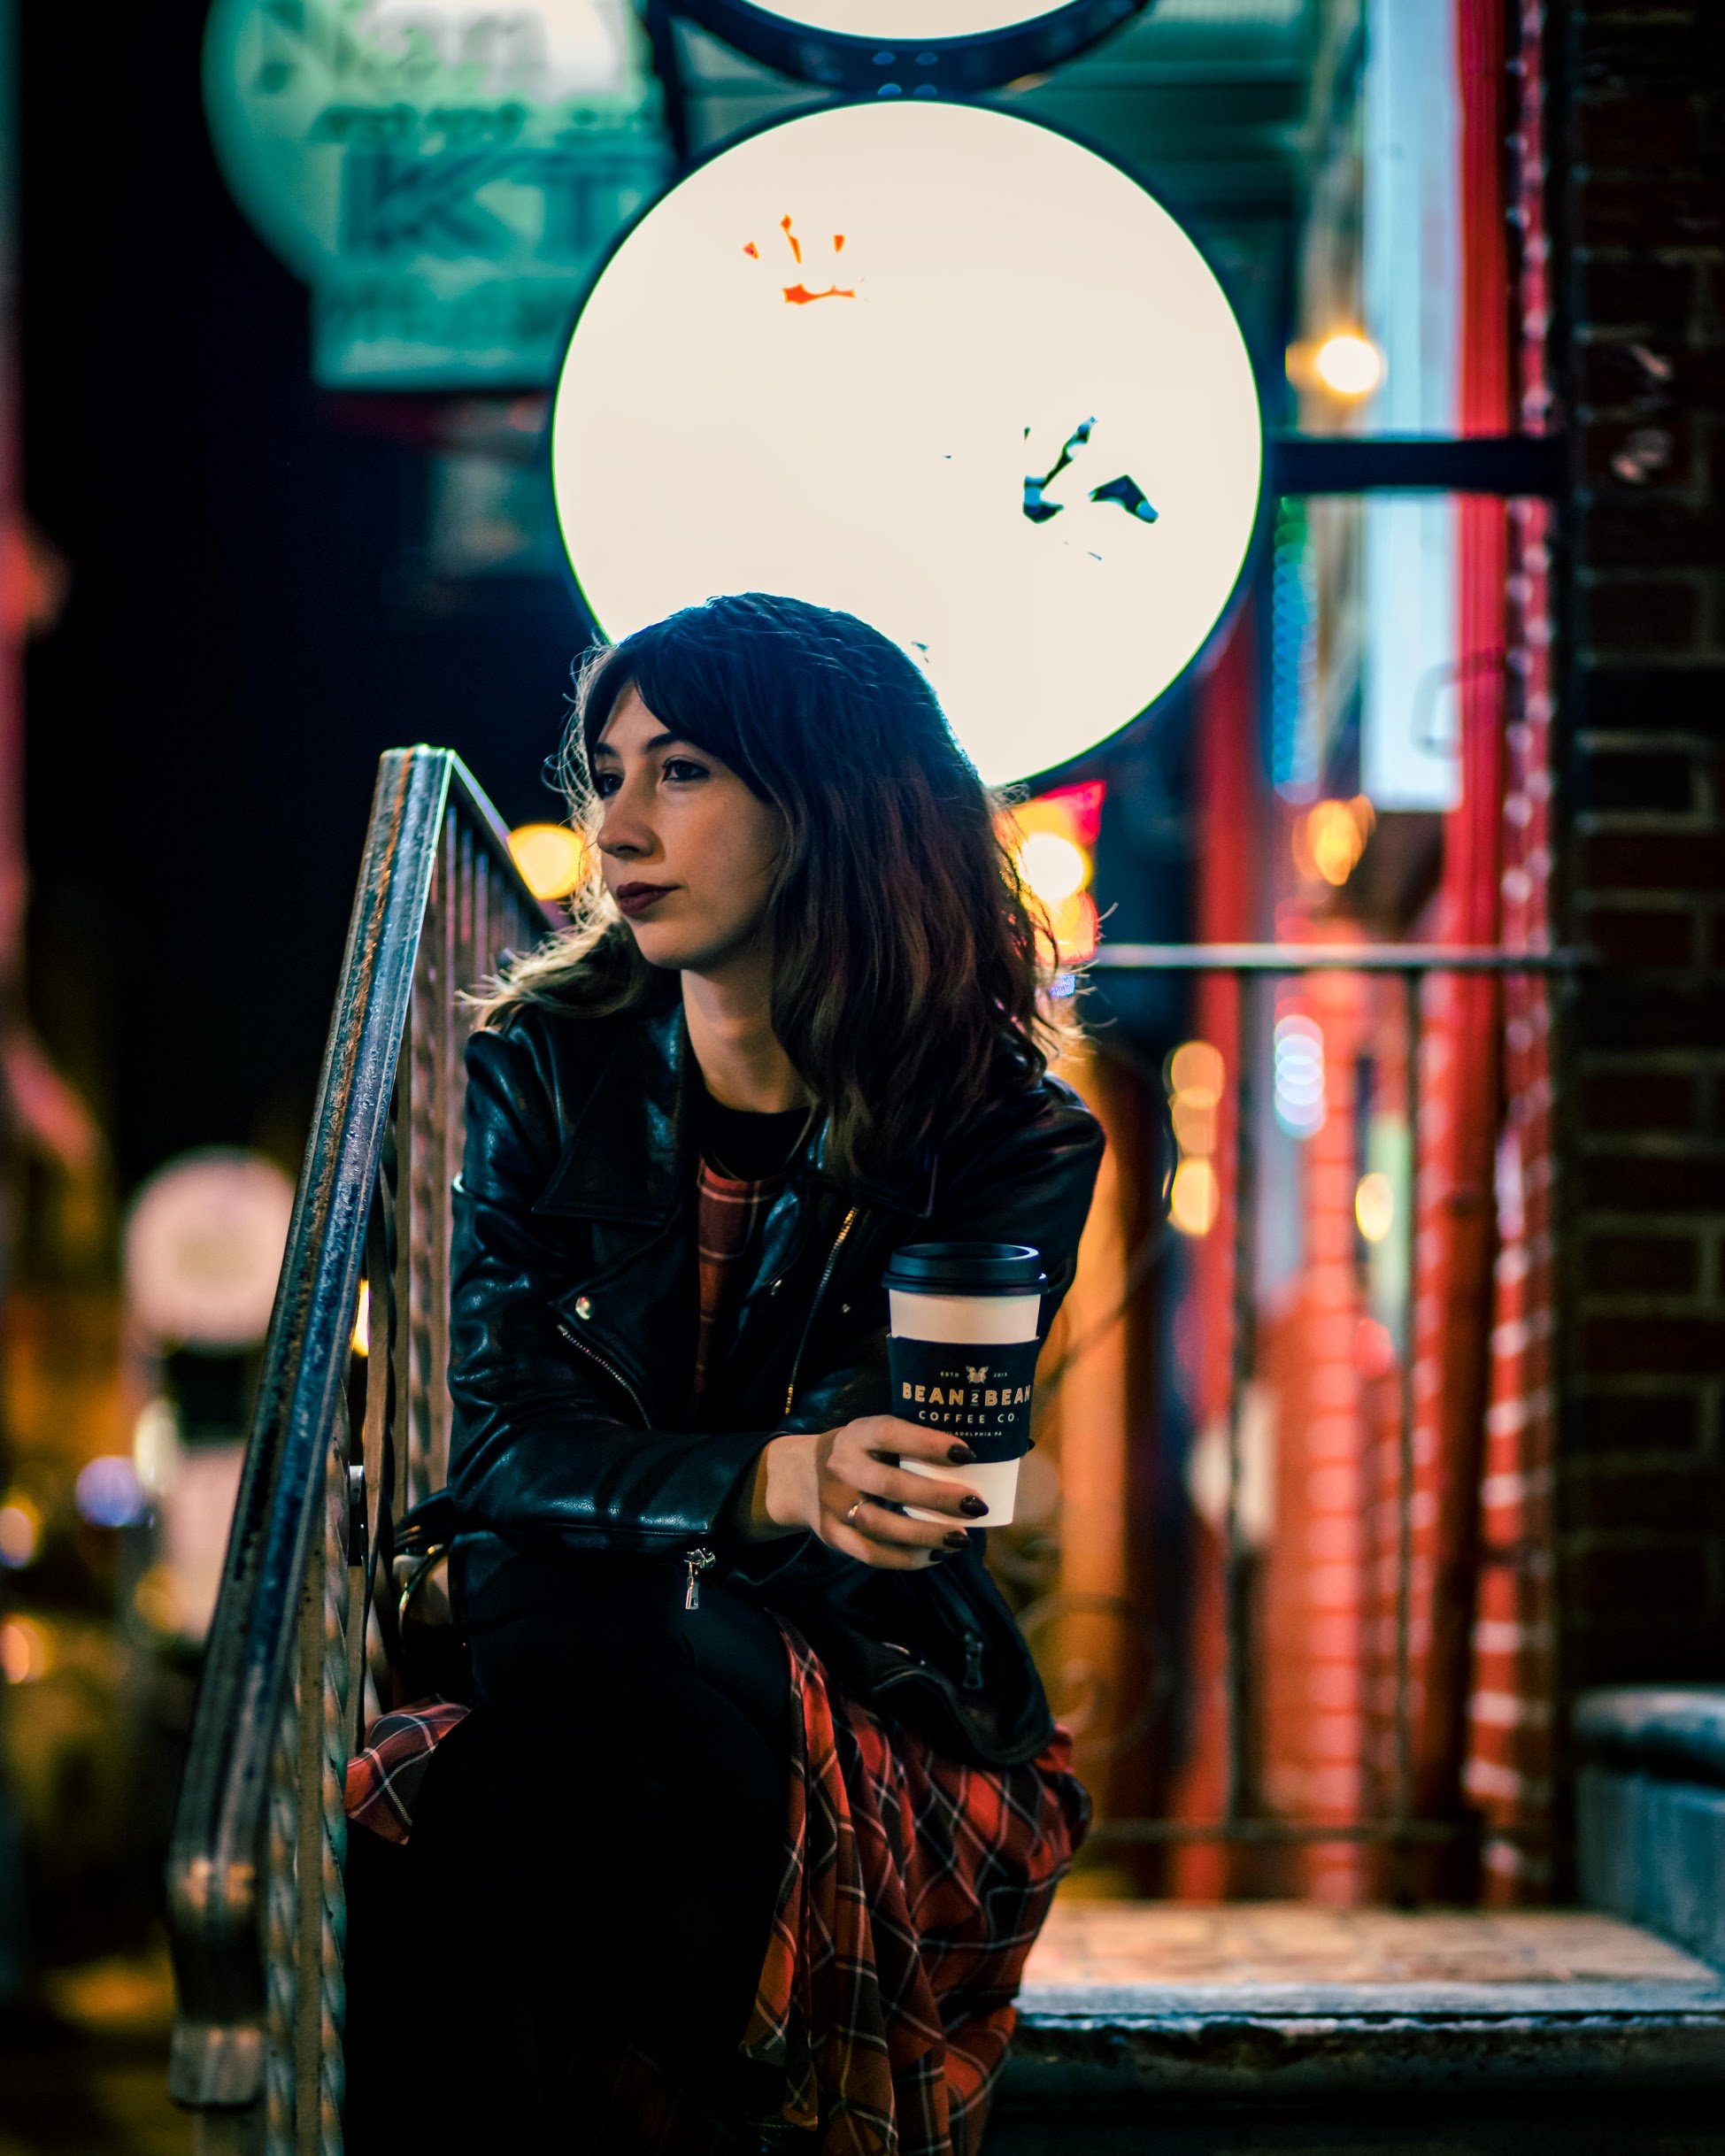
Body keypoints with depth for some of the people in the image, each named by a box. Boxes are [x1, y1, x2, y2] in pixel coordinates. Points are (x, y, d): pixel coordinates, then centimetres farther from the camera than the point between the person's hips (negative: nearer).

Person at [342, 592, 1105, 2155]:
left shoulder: (1009, 1144, -4)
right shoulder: (544, 1071, 3)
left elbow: (884, 1520, -10)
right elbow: (499, 1438, -10)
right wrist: (766, 1485, -31)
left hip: (875, 1688, -2)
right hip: (569, 1643, 2)